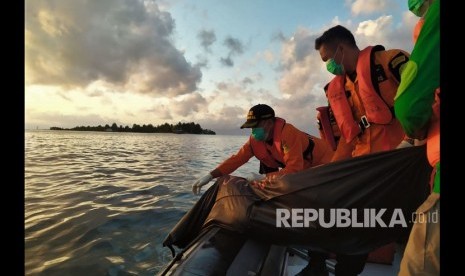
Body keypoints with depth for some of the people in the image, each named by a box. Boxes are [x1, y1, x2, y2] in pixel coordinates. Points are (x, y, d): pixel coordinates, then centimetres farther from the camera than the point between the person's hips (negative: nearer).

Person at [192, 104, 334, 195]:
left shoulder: (287, 133, -36)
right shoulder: (255, 140, -16)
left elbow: (293, 170, -38)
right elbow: (237, 159, -20)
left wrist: (264, 178, -37)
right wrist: (210, 176, -28)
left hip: (320, 164, -6)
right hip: (297, 169, 6)